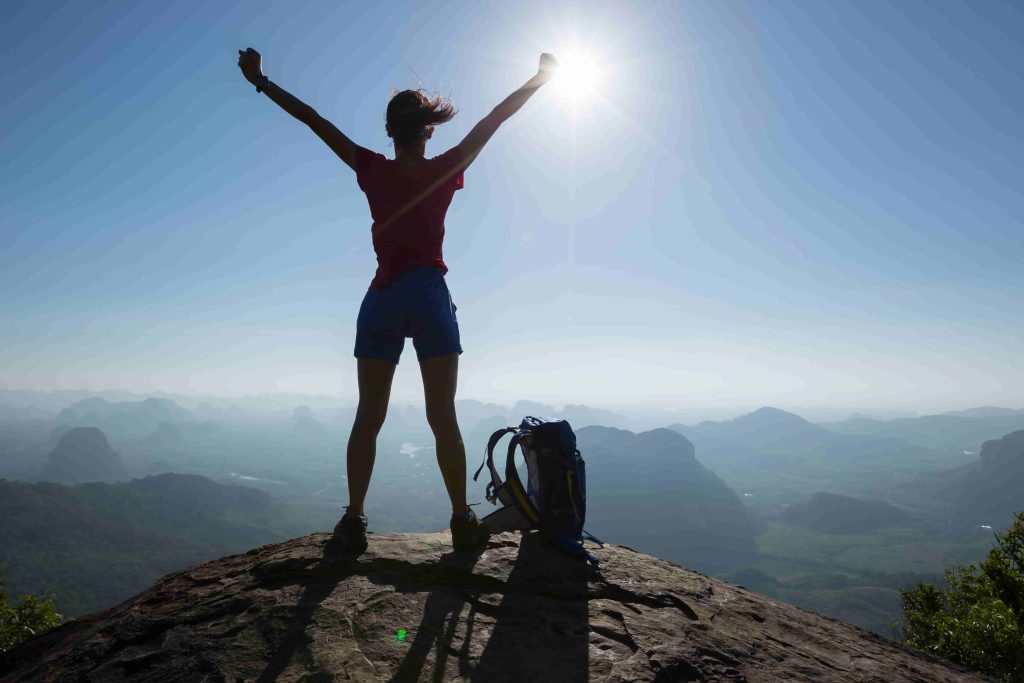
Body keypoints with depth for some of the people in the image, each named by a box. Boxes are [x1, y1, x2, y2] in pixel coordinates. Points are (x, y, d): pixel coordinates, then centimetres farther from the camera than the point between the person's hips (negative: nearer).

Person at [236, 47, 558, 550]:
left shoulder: (373, 171, 5)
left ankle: (354, 520, 5)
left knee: (368, 418, 6)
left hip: (381, 300, 2)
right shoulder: (446, 171, 2)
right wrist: (541, 77, 17)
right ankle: (462, 521, 2)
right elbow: (493, 121, 7)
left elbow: (315, 122, 10)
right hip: (429, 297, -1)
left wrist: (261, 82, 19)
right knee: (443, 419, 1)